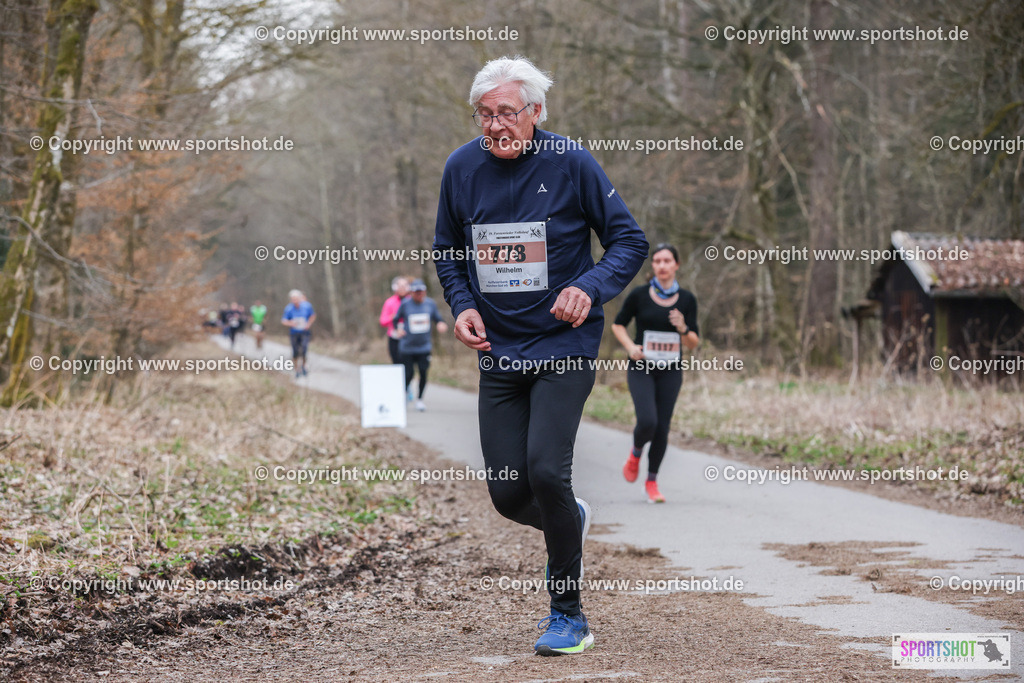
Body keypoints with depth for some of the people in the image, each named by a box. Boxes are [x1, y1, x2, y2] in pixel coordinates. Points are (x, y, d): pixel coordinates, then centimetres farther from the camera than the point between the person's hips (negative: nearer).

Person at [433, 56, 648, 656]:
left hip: (564, 346, -4)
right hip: (498, 352, 4)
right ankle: (572, 521, 38)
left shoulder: (571, 163, -9)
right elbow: (447, 251, 16)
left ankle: (570, 617, -1)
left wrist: (589, 288, -21)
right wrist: (463, 305, -2)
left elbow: (631, 241, -4)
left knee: (545, 472, -17)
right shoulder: (463, 168, 1)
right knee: (507, 495, 1)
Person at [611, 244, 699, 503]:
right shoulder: (639, 295, -3)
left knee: (662, 428, 0)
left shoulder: (686, 299, 2)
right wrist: (630, 346, -9)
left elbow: (693, 343, 4)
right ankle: (636, 453, 16)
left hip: (670, 372, 2)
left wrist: (682, 328, -17)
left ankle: (652, 481, 16)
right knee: (647, 422, -18)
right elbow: (618, 325, 9)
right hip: (641, 369, -2)